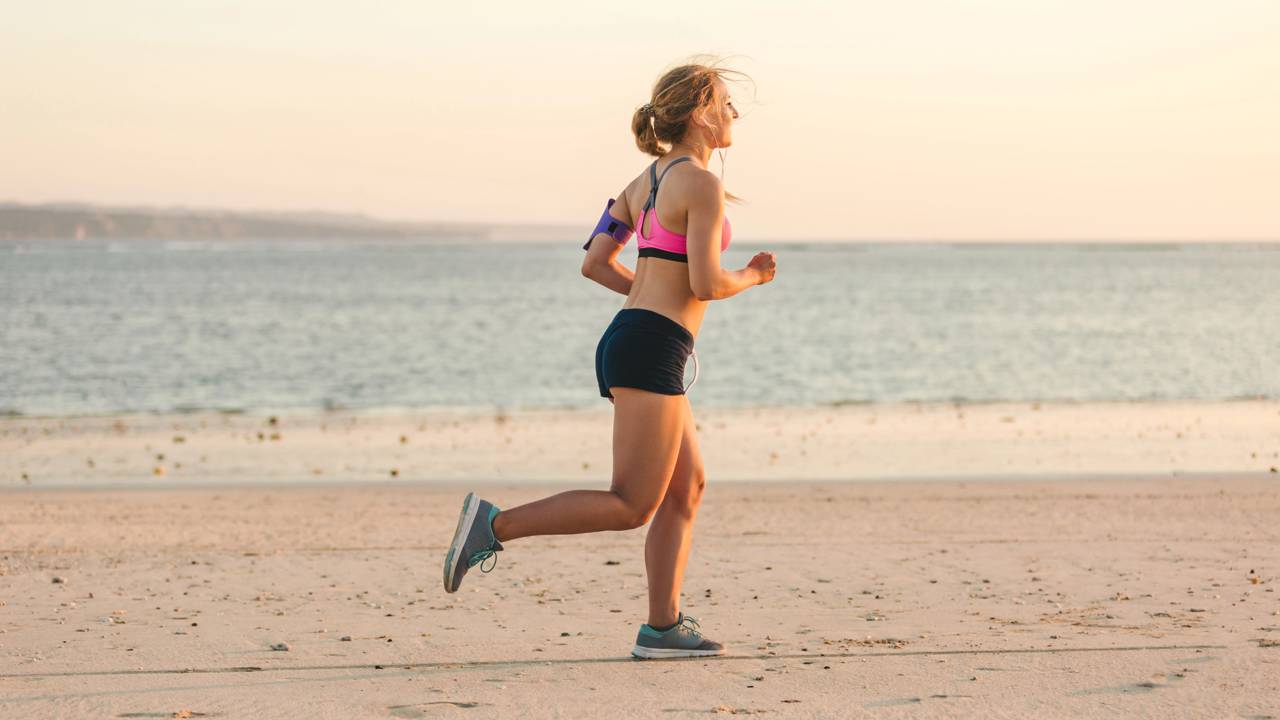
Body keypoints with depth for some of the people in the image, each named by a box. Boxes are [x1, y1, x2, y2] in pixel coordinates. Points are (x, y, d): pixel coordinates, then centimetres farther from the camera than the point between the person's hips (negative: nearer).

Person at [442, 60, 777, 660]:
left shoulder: (646, 180, 16)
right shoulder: (702, 184, -11)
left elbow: (595, 263, 15)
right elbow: (707, 284, -18)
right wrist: (753, 277, 2)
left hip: (630, 339, 10)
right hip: (653, 350, -10)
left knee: (687, 487, 11)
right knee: (632, 507, -8)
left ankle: (663, 626, 8)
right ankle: (494, 525, -11)